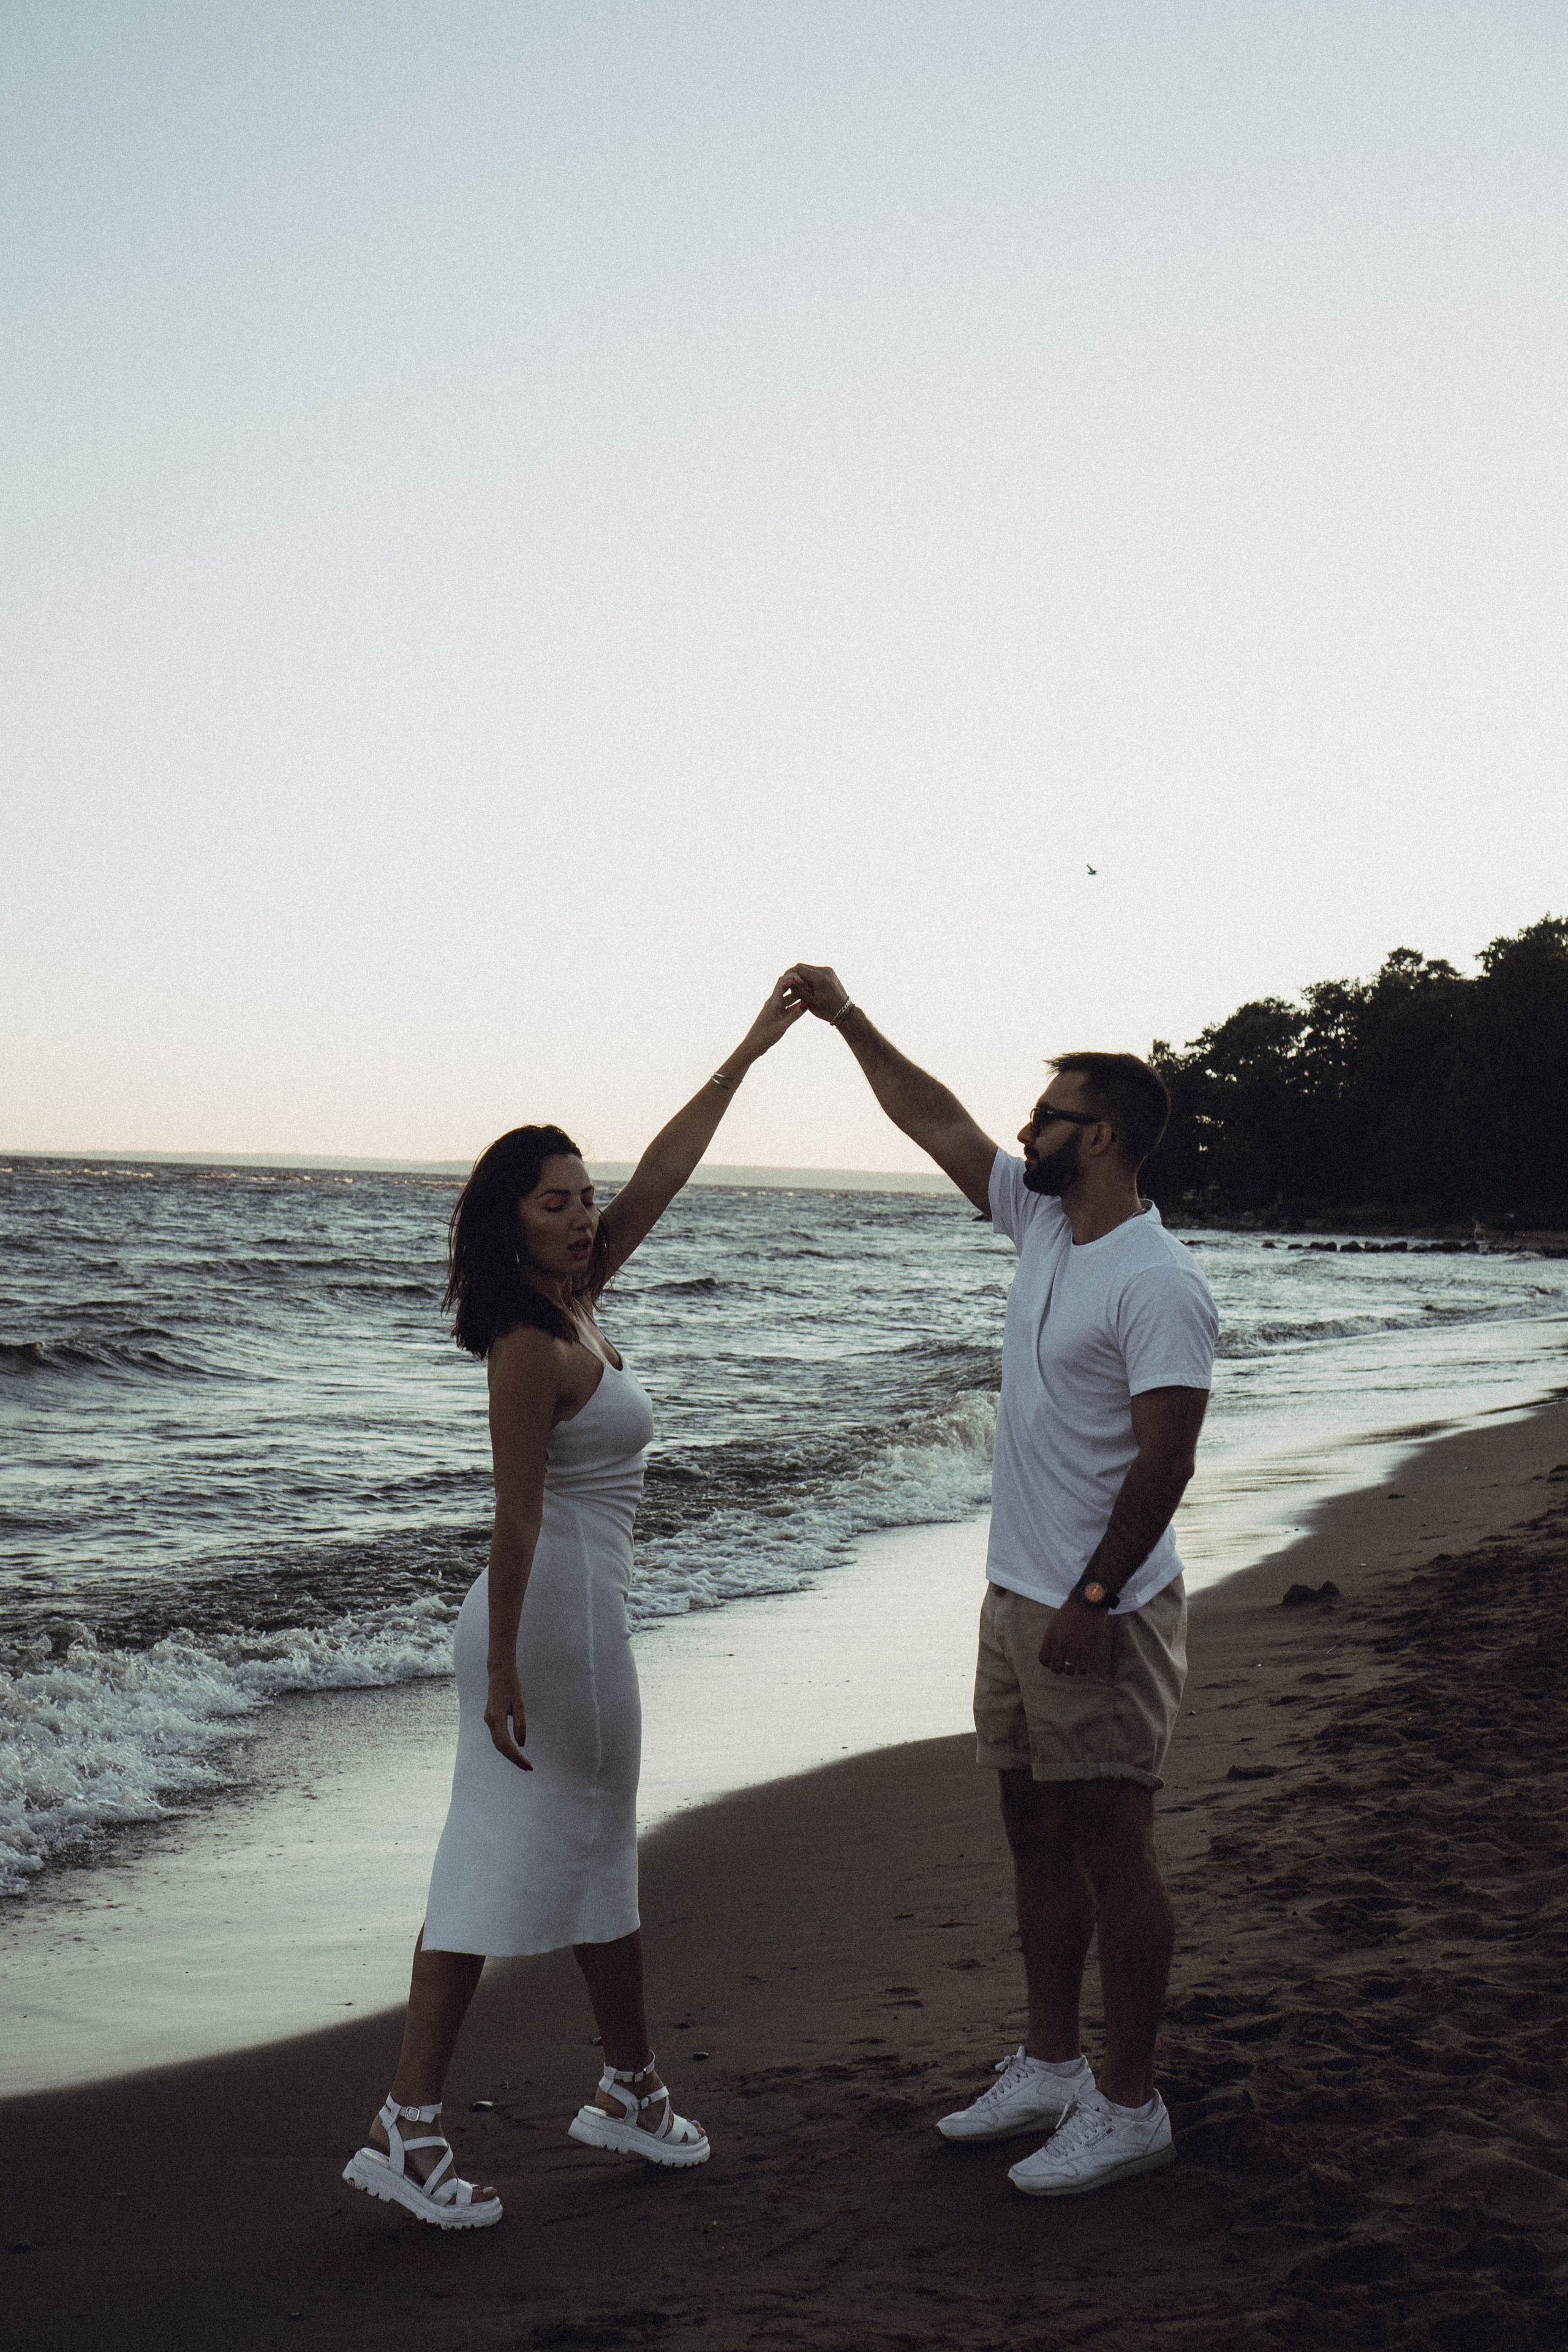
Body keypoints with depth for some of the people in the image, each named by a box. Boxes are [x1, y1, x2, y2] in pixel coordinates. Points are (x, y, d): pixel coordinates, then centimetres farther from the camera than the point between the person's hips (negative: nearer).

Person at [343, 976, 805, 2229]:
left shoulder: (575, 1302, 7)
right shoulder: (532, 1349, -18)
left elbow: (663, 1171, 11)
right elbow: (517, 1519, -20)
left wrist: (752, 1050, 13)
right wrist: (502, 1670, -20)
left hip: (559, 1610, 9)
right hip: (556, 1615, -9)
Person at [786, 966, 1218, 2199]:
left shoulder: (1158, 1284, -18)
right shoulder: (1044, 1223, 8)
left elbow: (1165, 1461, -21)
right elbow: (937, 1123, 18)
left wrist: (1093, 1600, -21)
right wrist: (848, 1019, 16)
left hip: (1103, 1612, -9)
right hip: (1019, 1596, 9)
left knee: (1113, 1844, -1)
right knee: (1037, 1832, 15)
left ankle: (1130, 2105, 9)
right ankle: (1050, 2065, 28)